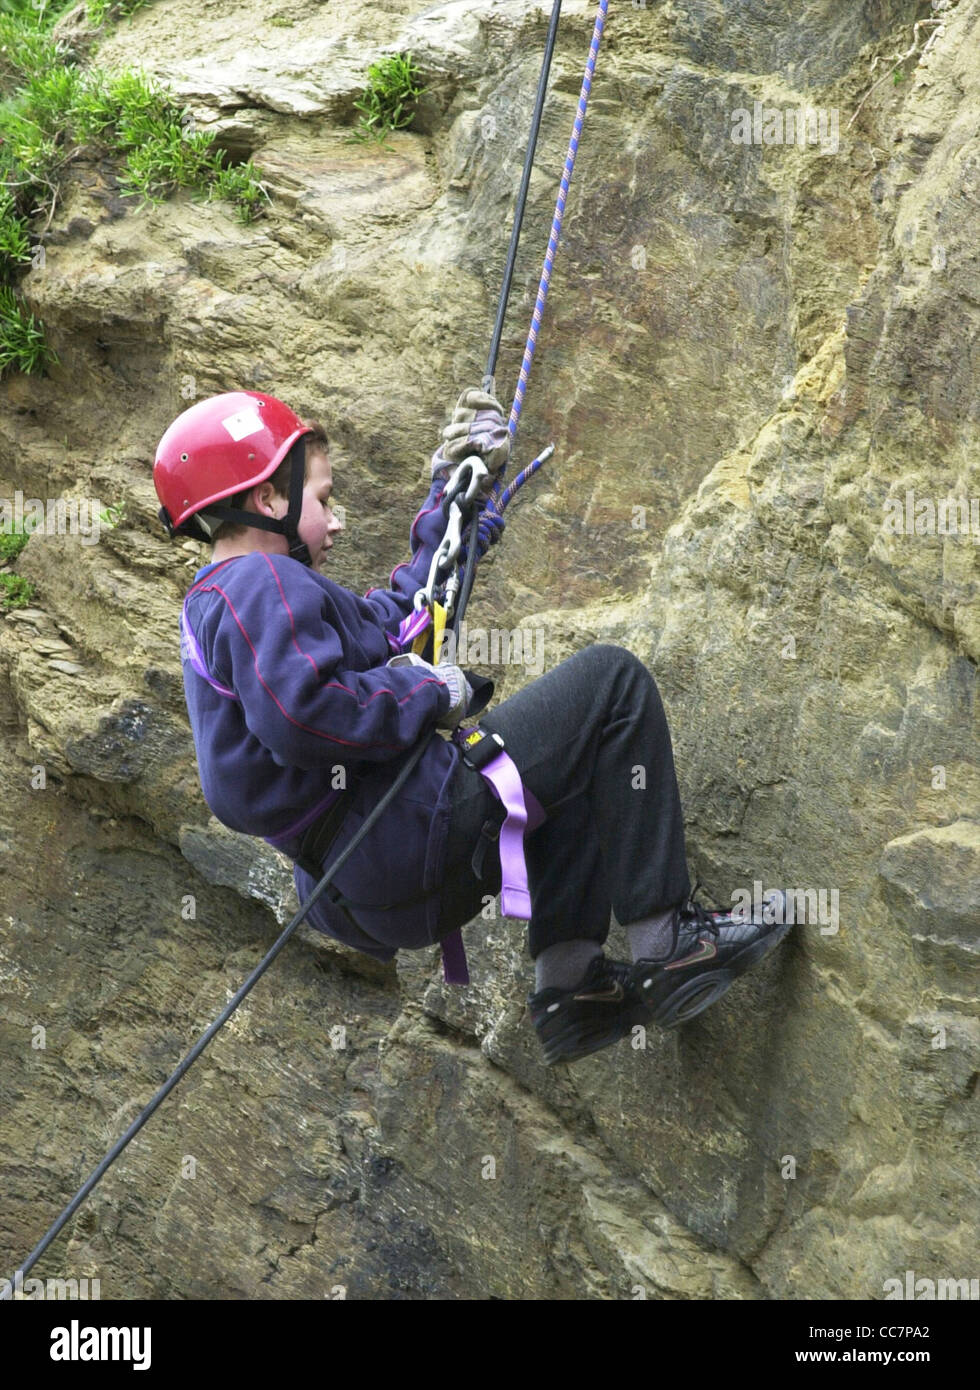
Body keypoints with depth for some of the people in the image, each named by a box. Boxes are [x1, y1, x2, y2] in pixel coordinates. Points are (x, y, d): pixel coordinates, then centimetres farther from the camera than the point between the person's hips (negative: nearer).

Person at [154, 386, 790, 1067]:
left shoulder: (219, 602, 23)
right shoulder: (264, 582, -10)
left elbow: (391, 617, 30)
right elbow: (302, 710, -28)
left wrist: (454, 497, 29)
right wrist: (431, 694, -14)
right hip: (397, 845, -11)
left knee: (579, 757, 33)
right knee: (611, 678, -3)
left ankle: (570, 981, 19)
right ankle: (669, 935, -3)